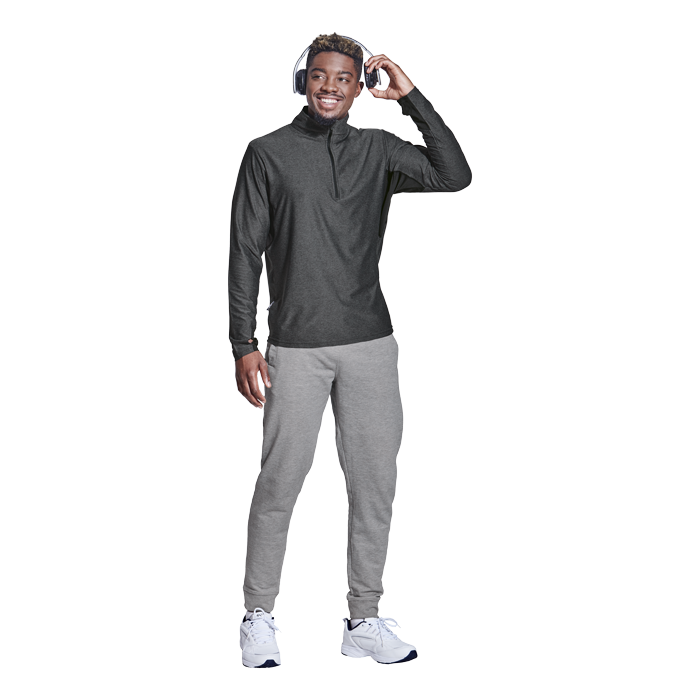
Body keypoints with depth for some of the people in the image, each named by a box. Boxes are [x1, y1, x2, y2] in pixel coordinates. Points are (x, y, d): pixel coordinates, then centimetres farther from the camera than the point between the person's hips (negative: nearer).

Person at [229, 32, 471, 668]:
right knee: (280, 482, -1)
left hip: (371, 343, 3)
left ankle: (365, 621, 17)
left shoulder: (378, 151, 9)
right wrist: (243, 343, -5)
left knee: (375, 485, 5)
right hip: (296, 347, -3)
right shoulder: (269, 153, 2)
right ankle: (259, 617, 14)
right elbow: (245, 252, 1)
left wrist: (412, 98, -6)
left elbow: (454, 176, -4)